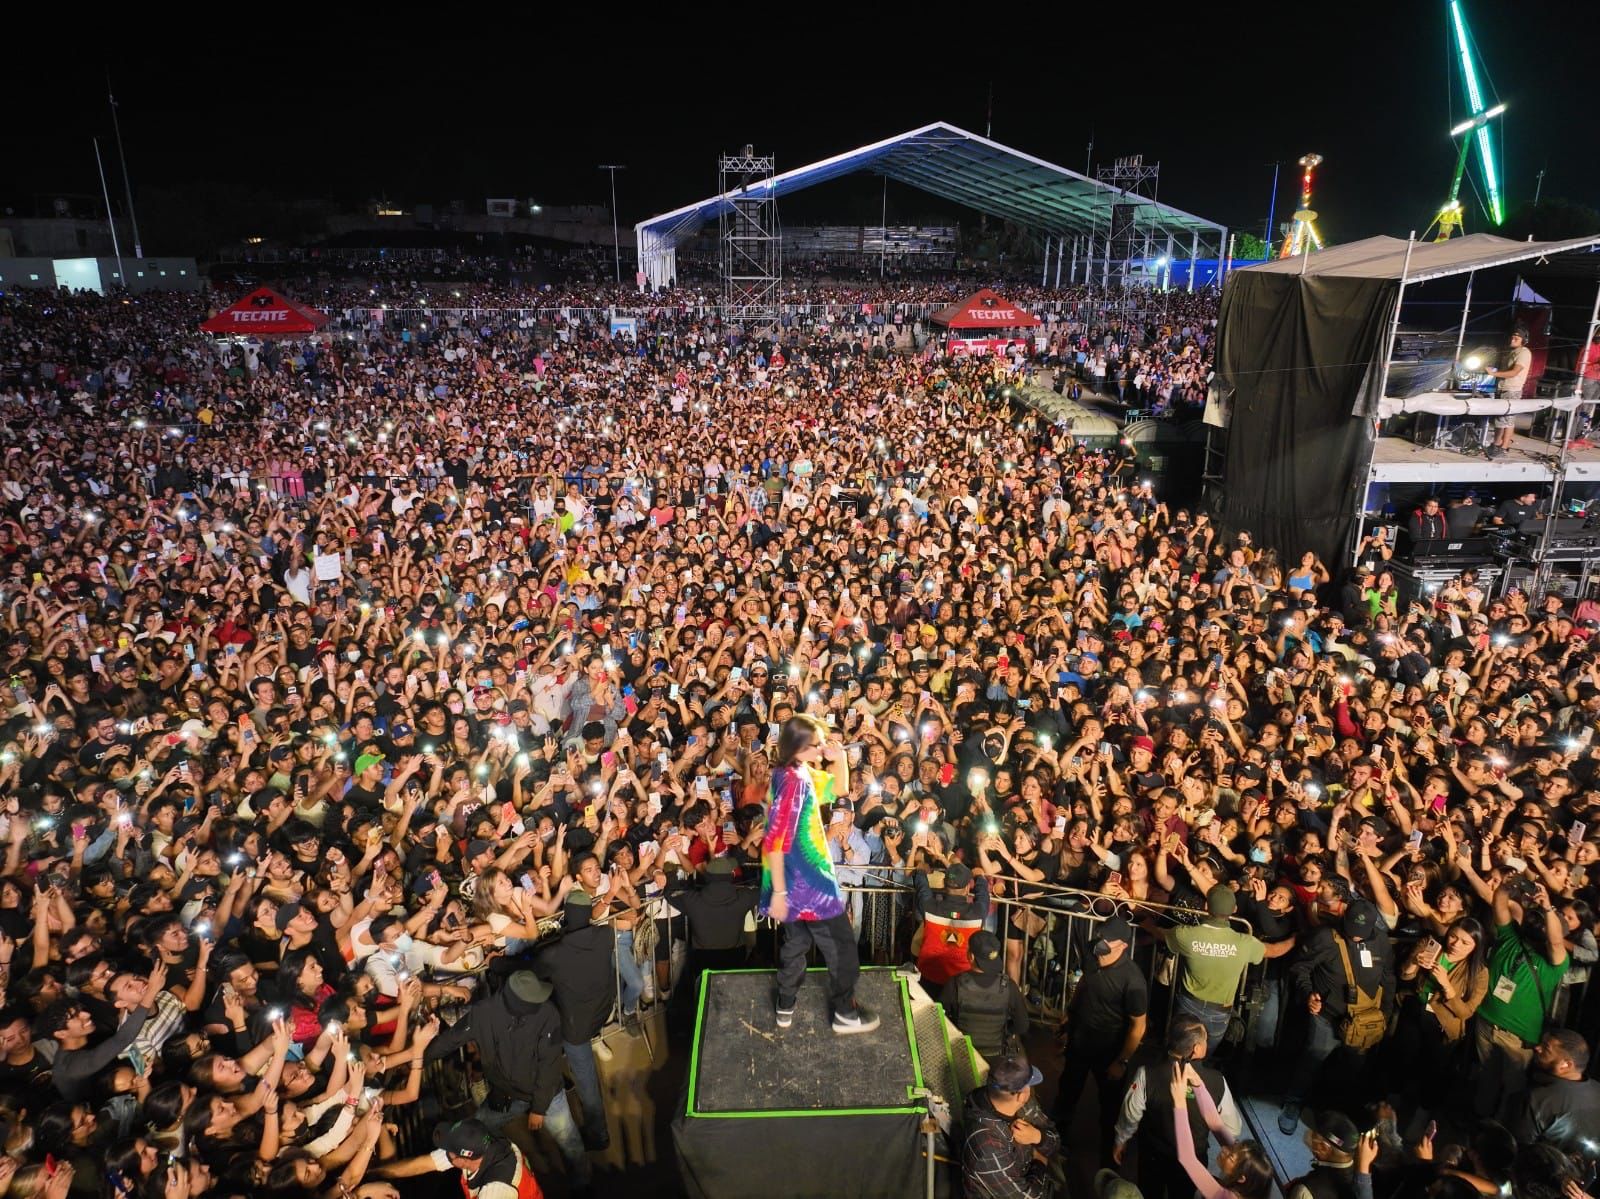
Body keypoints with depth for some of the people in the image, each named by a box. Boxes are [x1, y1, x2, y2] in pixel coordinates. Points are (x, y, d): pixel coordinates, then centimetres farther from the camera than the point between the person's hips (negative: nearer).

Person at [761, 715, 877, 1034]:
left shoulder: (804, 773, 3)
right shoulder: (791, 779, -25)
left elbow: (839, 788, 20)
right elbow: (775, 840, -26)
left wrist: (839, 759, 0)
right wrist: (779, 890, -23)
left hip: (800, 879, 9)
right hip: (805, 880, -9)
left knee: (795, 943, 21)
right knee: (842, 948, 6)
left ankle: (786, 1008, 33)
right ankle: (844, 1013, 19)